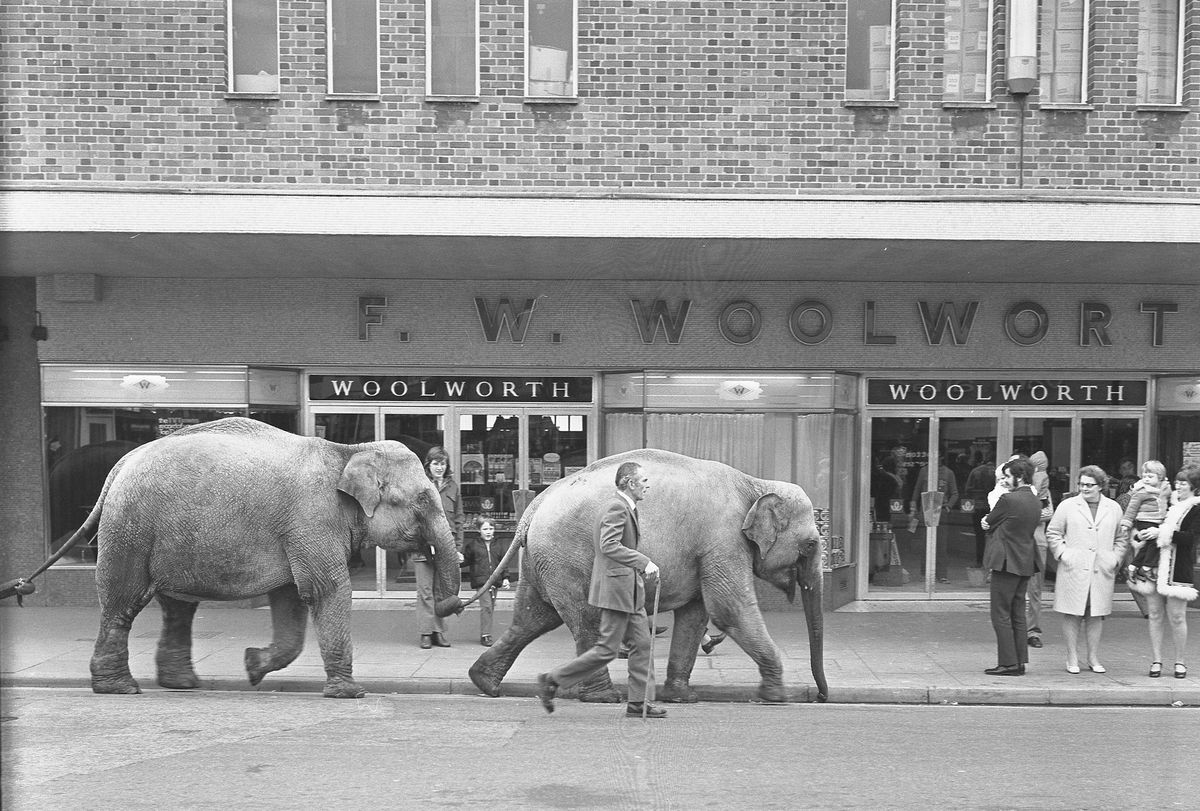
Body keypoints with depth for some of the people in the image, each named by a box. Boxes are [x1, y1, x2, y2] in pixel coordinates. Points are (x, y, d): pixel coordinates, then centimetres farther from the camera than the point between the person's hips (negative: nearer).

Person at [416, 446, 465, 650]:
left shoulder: (452, 486, 10)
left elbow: (459, 519, 12)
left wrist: (458, 548, 7)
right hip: (423, 546, -3)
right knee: (425, 590, 0)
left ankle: (439, 631, 13)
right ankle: (426, 632, 7)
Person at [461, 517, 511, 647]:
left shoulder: (499, 546, 11)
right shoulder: (472, 544, 3)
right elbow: (467, 560, 9)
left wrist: (505, 578, 8)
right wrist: (460, 560, -12)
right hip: (480, 580, -4)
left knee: (491, 607, 7)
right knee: (486, 606, -13)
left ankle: (484, 634, 18)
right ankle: (485, 635, -10)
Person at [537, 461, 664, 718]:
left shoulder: (626, 508, 16)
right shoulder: (616, 508, -16)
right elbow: (609, 546, -28)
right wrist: (644, 562, -31)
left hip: (630, 590, 10)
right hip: (616, 588, -10)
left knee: (642, 644, 9)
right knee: (606, 650, -5)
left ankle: (639, 702, 14)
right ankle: (551, 681, 5)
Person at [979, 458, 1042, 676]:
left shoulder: (1008, 499, -17)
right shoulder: (1035, 501, 9)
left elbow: (988, 522, -6)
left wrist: (988, 523, 14)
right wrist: (992, 524, 6)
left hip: (1007, 563, -8)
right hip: (1025, 562, 8)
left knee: (1001, 615, -1)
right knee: (1018, 615, 13)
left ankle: (1008, 663, 0)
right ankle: (1020, 662, 17)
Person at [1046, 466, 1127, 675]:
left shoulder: (1114, 508, 11)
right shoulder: (1067, 506, 4)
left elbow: (1120, 538, 18)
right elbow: (1052, 533, 7)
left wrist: (1115, 558, 4)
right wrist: (1063, 554, -5)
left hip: (1102, 571, 2)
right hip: (1073, 570, -2)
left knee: (1097, 616, 7)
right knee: (1072, 615, 0)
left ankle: (1093, 658, 19)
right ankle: (1072, 659, 9)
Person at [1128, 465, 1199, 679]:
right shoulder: (1170, 504, 15)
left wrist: (1161, 533, -21)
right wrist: (1141, 534, 1)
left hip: (1177, 569, -5)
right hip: (1154, 563, 5)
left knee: (1176, 617, 1)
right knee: (1155, 615, 6)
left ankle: (1180, 662, 16)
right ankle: (1156, 661, 14)